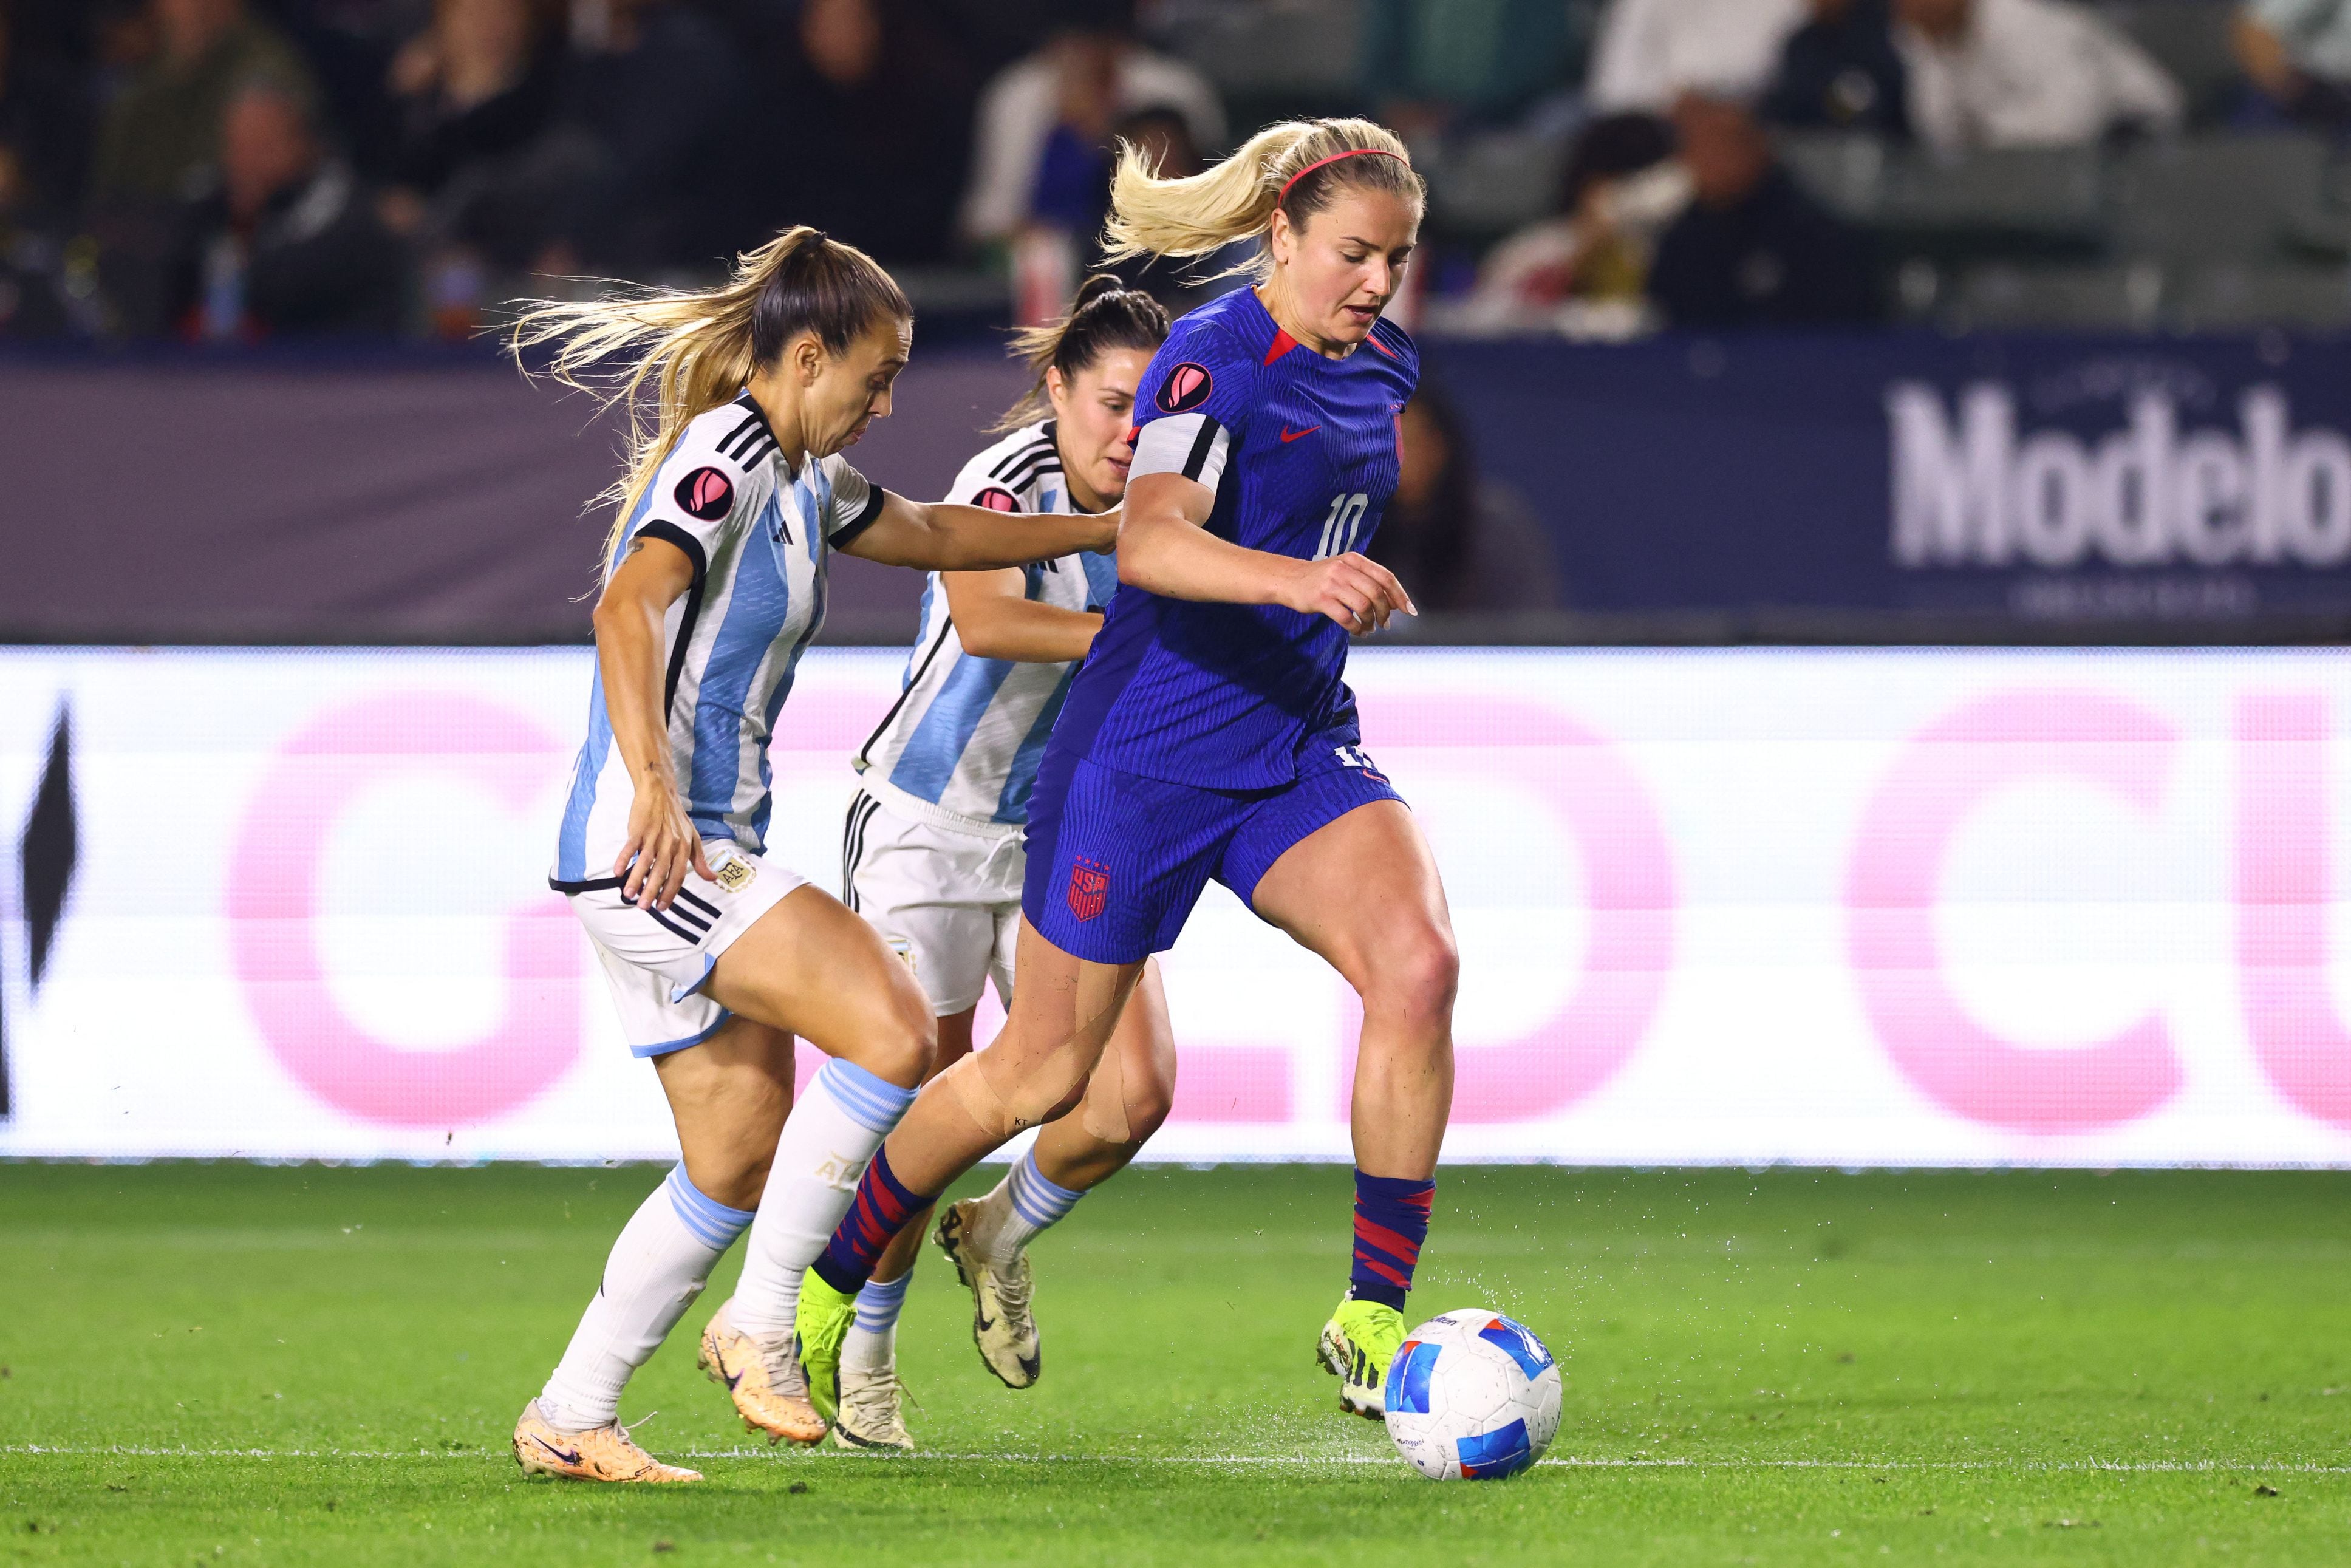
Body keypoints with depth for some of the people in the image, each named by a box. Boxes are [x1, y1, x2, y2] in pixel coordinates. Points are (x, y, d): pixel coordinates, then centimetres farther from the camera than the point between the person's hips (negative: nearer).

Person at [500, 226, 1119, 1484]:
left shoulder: (802, 481, 20)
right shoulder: (725, 458, -11)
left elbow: (933, 535, 37)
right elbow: (628, 607, -26)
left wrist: (1109, 529, 36)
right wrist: (651, 783, -39)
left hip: (701, 855, 10)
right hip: (650, 845, -10)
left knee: (743, 1162, 9)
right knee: (890, 1029, -20)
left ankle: (569, 1419, 14)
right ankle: (761, 1322, -12)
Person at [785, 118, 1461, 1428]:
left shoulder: (1383, 366, 5)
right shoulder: (1215, 361, -18)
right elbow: (1151, 542, -36)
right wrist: (1296, 580, -50)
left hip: (1300, 747, 6)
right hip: (1150, 749, -6)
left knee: (1417, 961, -22)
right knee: (1044, 1071, 4)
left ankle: (1374, 1322, -15)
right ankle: (822, 1287, 27)